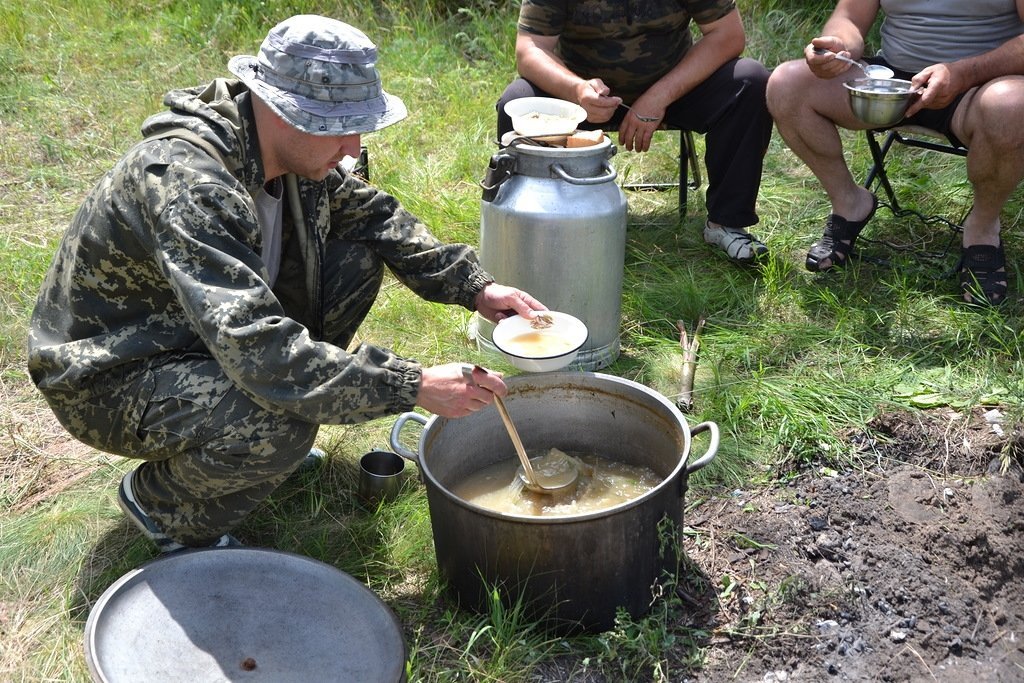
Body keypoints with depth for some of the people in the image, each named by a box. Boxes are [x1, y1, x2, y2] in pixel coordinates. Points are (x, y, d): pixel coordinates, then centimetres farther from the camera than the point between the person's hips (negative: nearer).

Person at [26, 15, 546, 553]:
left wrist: (474, 287, -6)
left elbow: (374, 214, 6)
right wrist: (412, 387, -40)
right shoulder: (185, 181, -35)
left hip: (212, 333, 8)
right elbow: (257, 348, -42)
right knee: (278, 430, -35)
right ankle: (160, 501, -1)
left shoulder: (292, 147, -9)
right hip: (108, 375, -8)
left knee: (358, 256, -1)